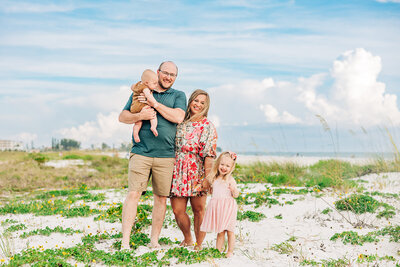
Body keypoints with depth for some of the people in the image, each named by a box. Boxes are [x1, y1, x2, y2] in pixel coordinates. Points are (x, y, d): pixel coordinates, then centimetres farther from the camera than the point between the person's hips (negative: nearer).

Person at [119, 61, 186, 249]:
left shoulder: (178, 96, 13)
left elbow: (178, 117, -6)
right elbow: (122, 117, 10)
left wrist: (155, 103, -8)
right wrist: (140, 115, -9)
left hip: (166, 155, 1)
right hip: (141, 152, 0)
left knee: (161, 198, 4)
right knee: (133, 194, -8)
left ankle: (154, 241, 16)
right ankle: (125, 242, -4)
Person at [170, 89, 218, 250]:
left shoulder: (207, 126, -2)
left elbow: (209, 154, -8)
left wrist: (208, 178, -14)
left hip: (197, 173, -3)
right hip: (178, 172, 3)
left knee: (199, 209, 4)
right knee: (177, 210, 2)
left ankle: (199, 244, 19)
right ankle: (187, 239, 27)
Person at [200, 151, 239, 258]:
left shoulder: (230, 179, -3)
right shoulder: (214, 179, 13)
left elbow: (236, 195, -6)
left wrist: (234, 189, -24)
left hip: (228, 207, -4)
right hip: (217, 208, 5)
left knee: (229, 230, 0)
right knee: (220, 231, 10)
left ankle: (230, 251, 10)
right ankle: (218, 250, 16)